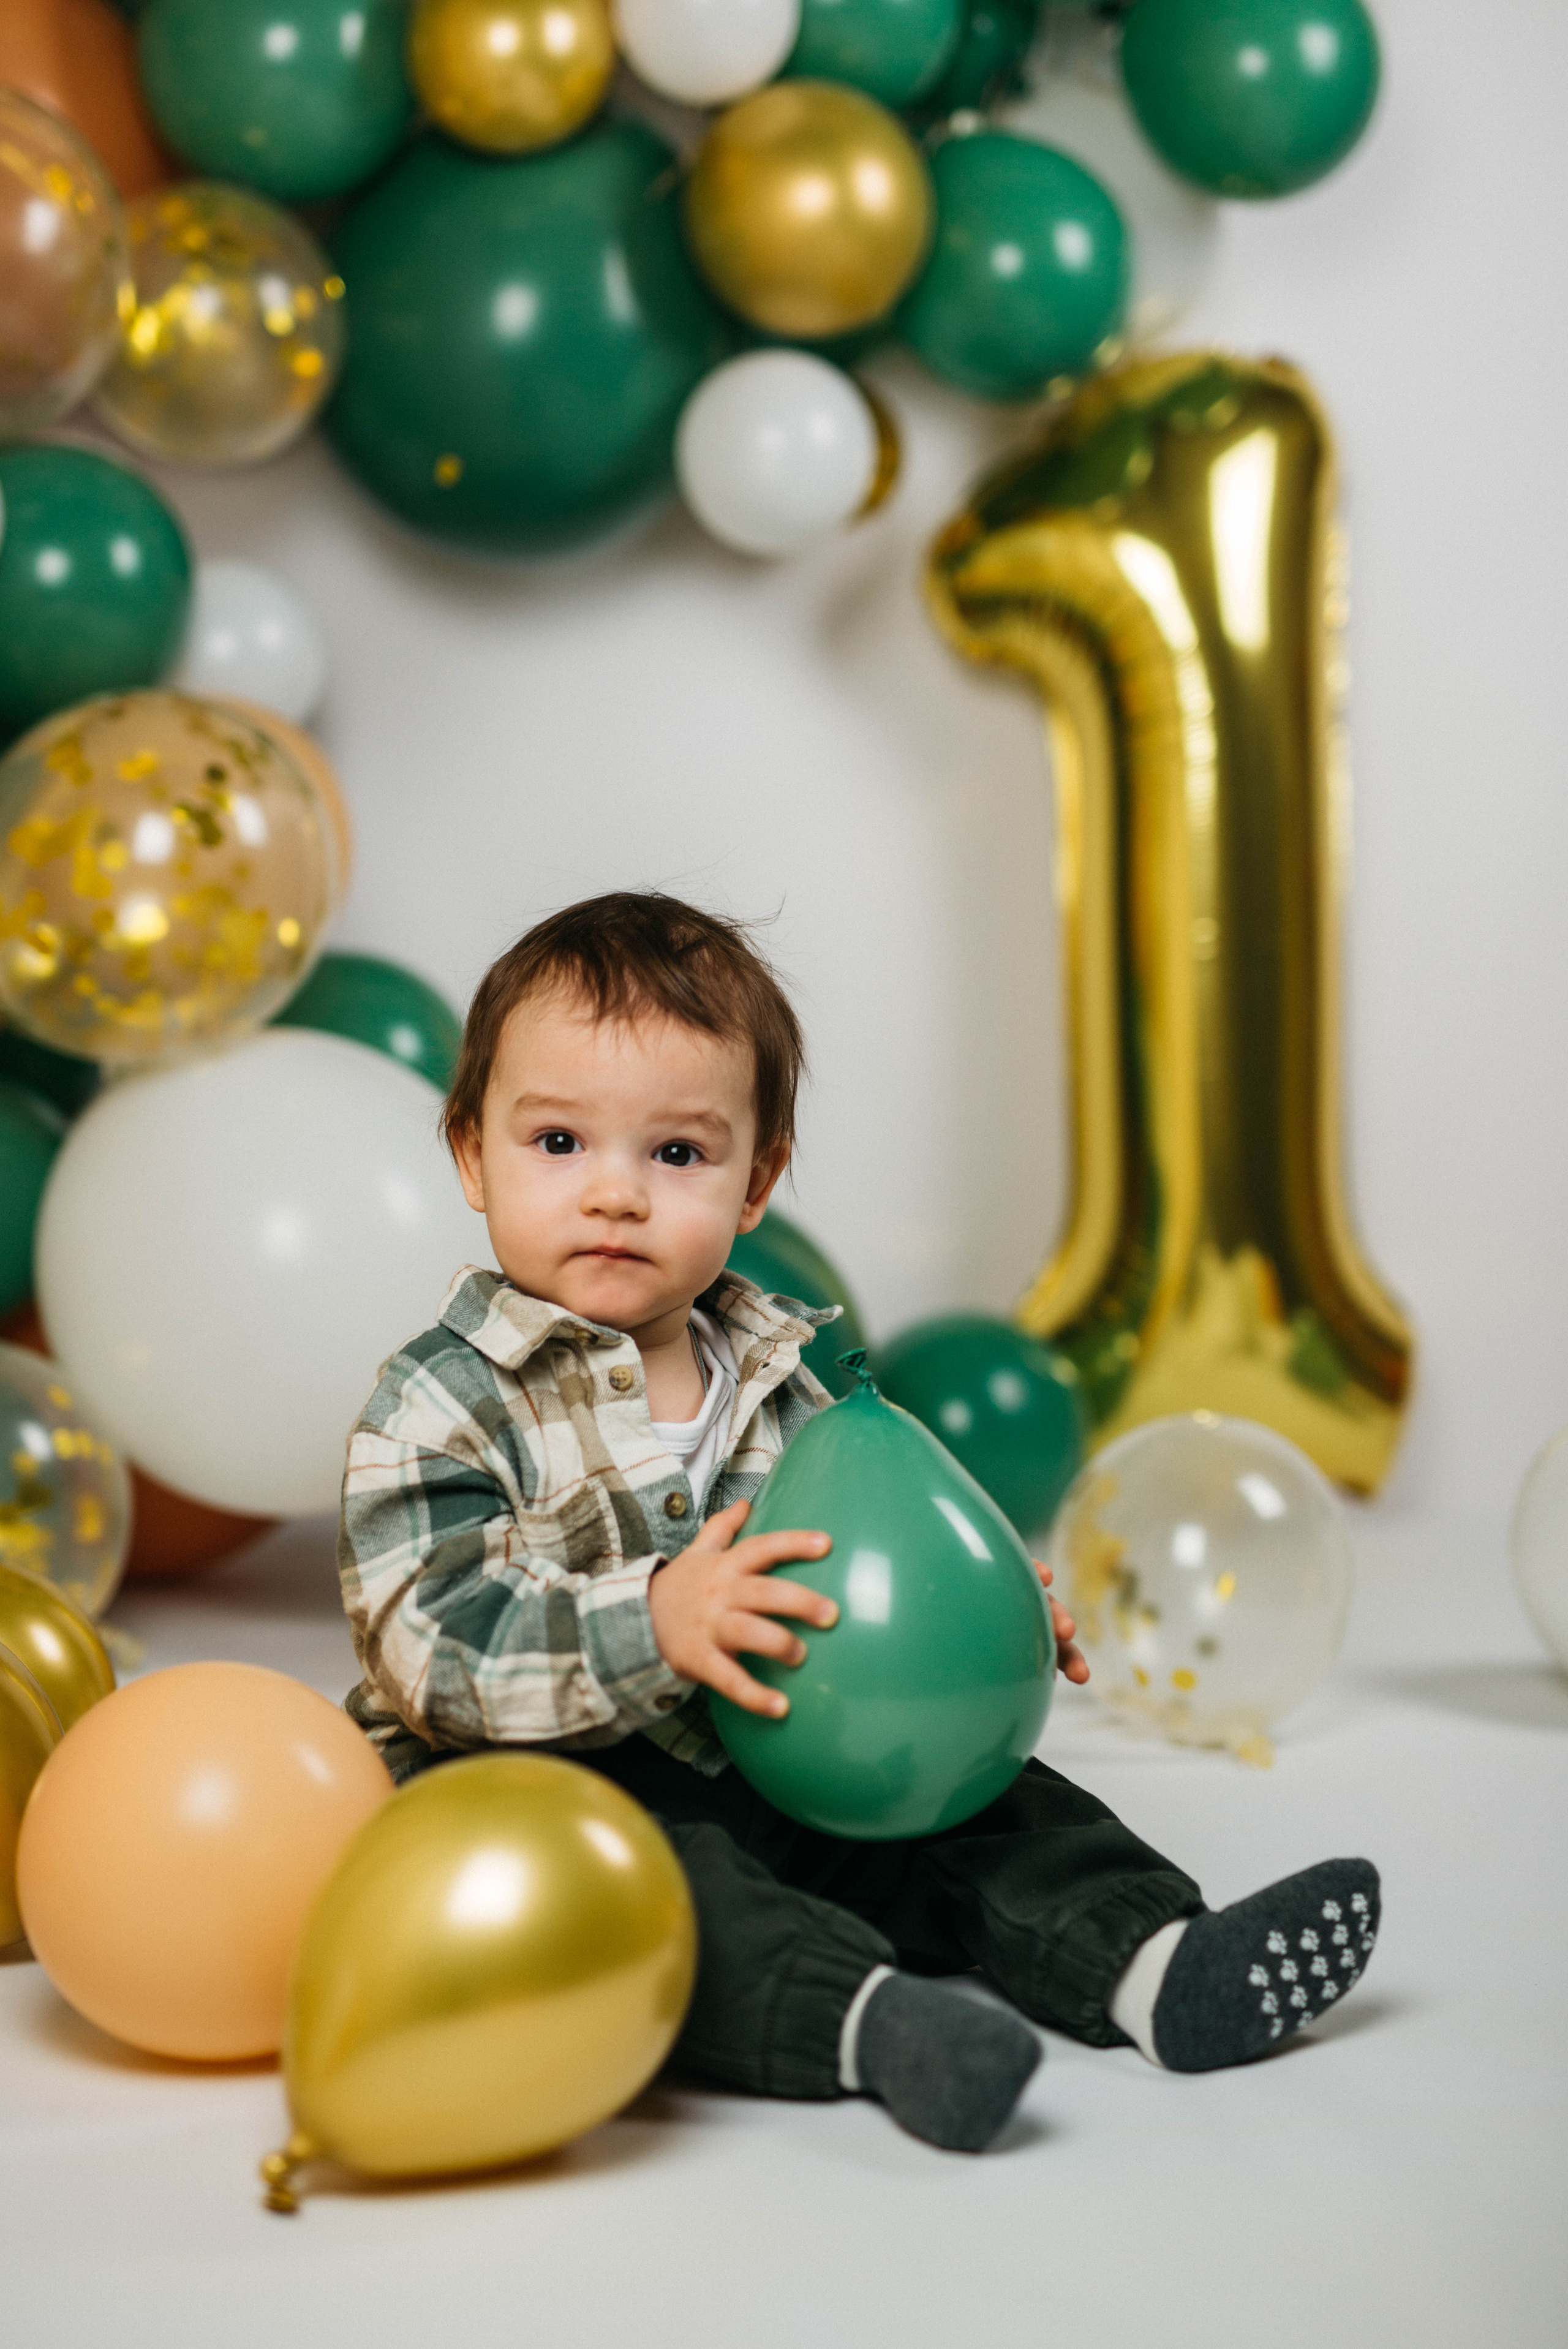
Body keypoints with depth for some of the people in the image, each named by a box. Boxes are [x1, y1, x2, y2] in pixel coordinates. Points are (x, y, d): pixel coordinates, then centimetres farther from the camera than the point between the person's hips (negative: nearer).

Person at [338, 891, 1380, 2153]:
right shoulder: (442, 1405, -8)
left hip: (776, 1780, 7)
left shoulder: (783, 1378, 12)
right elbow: (432, 1642, -20)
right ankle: (870, 2019, -53)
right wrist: (652, 1624, -34)